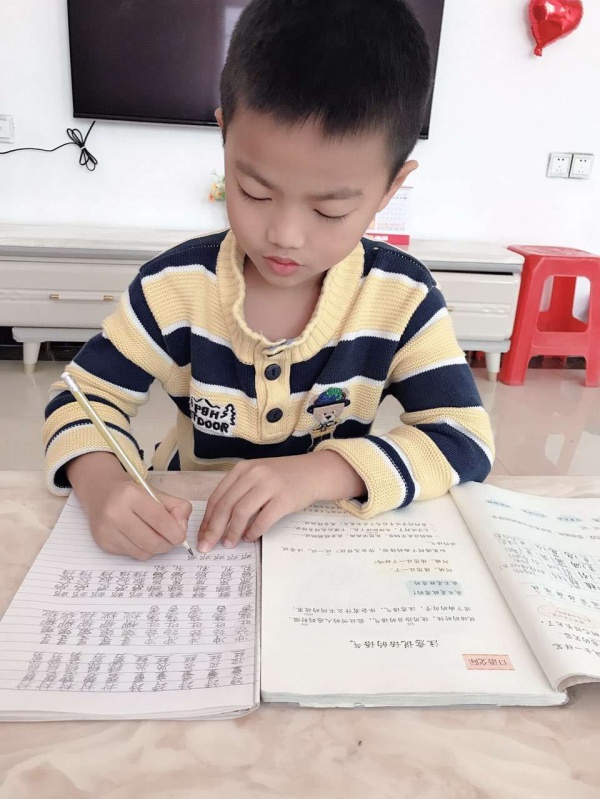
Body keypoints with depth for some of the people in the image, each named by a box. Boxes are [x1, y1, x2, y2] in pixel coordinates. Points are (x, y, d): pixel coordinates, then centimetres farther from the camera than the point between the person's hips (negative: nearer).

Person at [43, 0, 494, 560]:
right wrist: (101, 485, -26)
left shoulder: (403, 298, -14)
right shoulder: (177, 285, -13)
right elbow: (84, 397, -5)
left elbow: (465, 439, -15)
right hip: (187, 531, 2)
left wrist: (318, 472, -29)